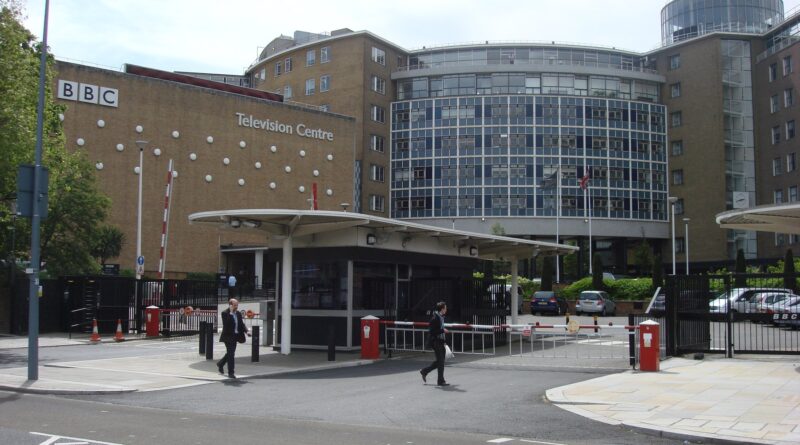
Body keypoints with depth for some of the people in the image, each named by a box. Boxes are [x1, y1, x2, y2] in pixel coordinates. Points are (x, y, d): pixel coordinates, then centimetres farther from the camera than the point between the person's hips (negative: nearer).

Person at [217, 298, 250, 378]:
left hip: (235, 336, 7)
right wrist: (231, 313, -28)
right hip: (228, 336, -7)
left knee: (230, 353, 18)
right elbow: (226, 323, -27)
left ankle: (220, 364, 42)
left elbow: (242, 324, 10)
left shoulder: (238, 313, 9)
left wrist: (246, 331, -6)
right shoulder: (225, 313, -12)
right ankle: (230, 372, 3)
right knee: (231, 354, -6)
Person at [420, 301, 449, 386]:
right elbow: (432, 331, -22)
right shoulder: (435, 318, -18)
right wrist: (443, 330, -20)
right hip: (435, 341, -9)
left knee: (440, 360, 14)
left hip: (440, 341, 9)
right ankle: (440, 381, 5)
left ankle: (424, 371, 27)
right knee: (440, 361, -4)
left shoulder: (441, 317, 10)